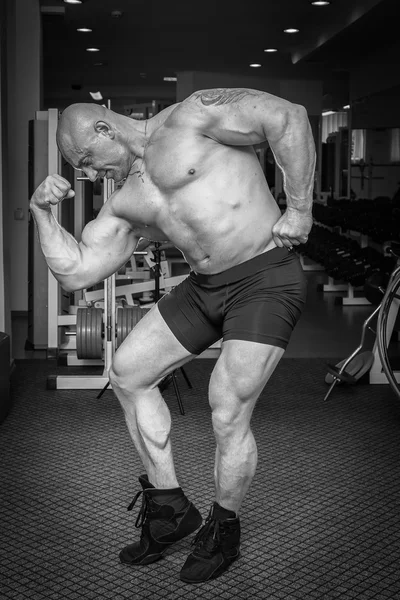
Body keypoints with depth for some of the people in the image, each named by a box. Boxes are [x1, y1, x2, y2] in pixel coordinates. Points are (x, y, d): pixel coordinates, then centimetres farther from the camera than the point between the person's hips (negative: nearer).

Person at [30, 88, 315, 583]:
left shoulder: (188, 119, -8)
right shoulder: (124, 205, 13)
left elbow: (289, 117, -15)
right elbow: (76, 272, 9)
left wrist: (299, 209, -17)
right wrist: (43, 212, 1)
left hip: (266, 279, -8)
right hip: (203, 287, 8)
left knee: (228, 417, -9)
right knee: (127, 373, 8)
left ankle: (223, 532, 18)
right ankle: (169, 507, 20)